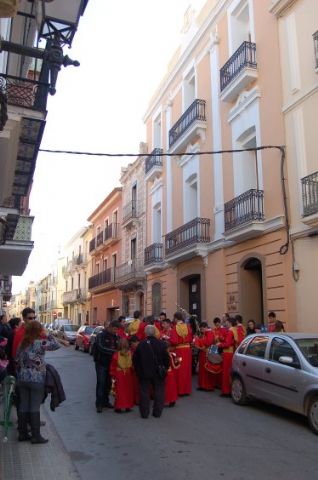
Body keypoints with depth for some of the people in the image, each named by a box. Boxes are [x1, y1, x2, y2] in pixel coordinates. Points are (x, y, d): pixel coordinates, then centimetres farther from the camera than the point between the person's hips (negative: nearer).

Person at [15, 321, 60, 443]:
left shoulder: (22, 344, 6)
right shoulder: (40, 343, -15)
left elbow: (17, 361, 10)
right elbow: (57, 345, -9)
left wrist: (20, 376, 18)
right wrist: (48, 335, 1)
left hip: (22, 379, 6)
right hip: (37, 380, -6)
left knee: (23, 406, 12)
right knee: (35, 407, 1)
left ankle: (22, 433, 21)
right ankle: (36, 436, 7)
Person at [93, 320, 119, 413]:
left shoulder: (115, 337, 7)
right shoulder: (101, 335, -11)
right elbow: (102, 348, -23)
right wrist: (114, 352, -29)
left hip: (110, 363, 6)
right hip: (101, 363, -5)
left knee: (108, 383, 11)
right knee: (100, 383, -4)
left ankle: (105, 401, 24)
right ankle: (99, 404, 4)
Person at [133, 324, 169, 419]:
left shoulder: (141, 344, -8)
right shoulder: (161, 344, -11)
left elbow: (135, 359, -1)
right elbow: (166, 358, -5)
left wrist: (138, 370, 11)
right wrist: (165, 369, 8)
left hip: (144, 373, 0)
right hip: (158, 373, 0)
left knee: (144, 392, 10)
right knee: (159, 392, 12)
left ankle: (144, 413, 14)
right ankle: (157, 412, 16)